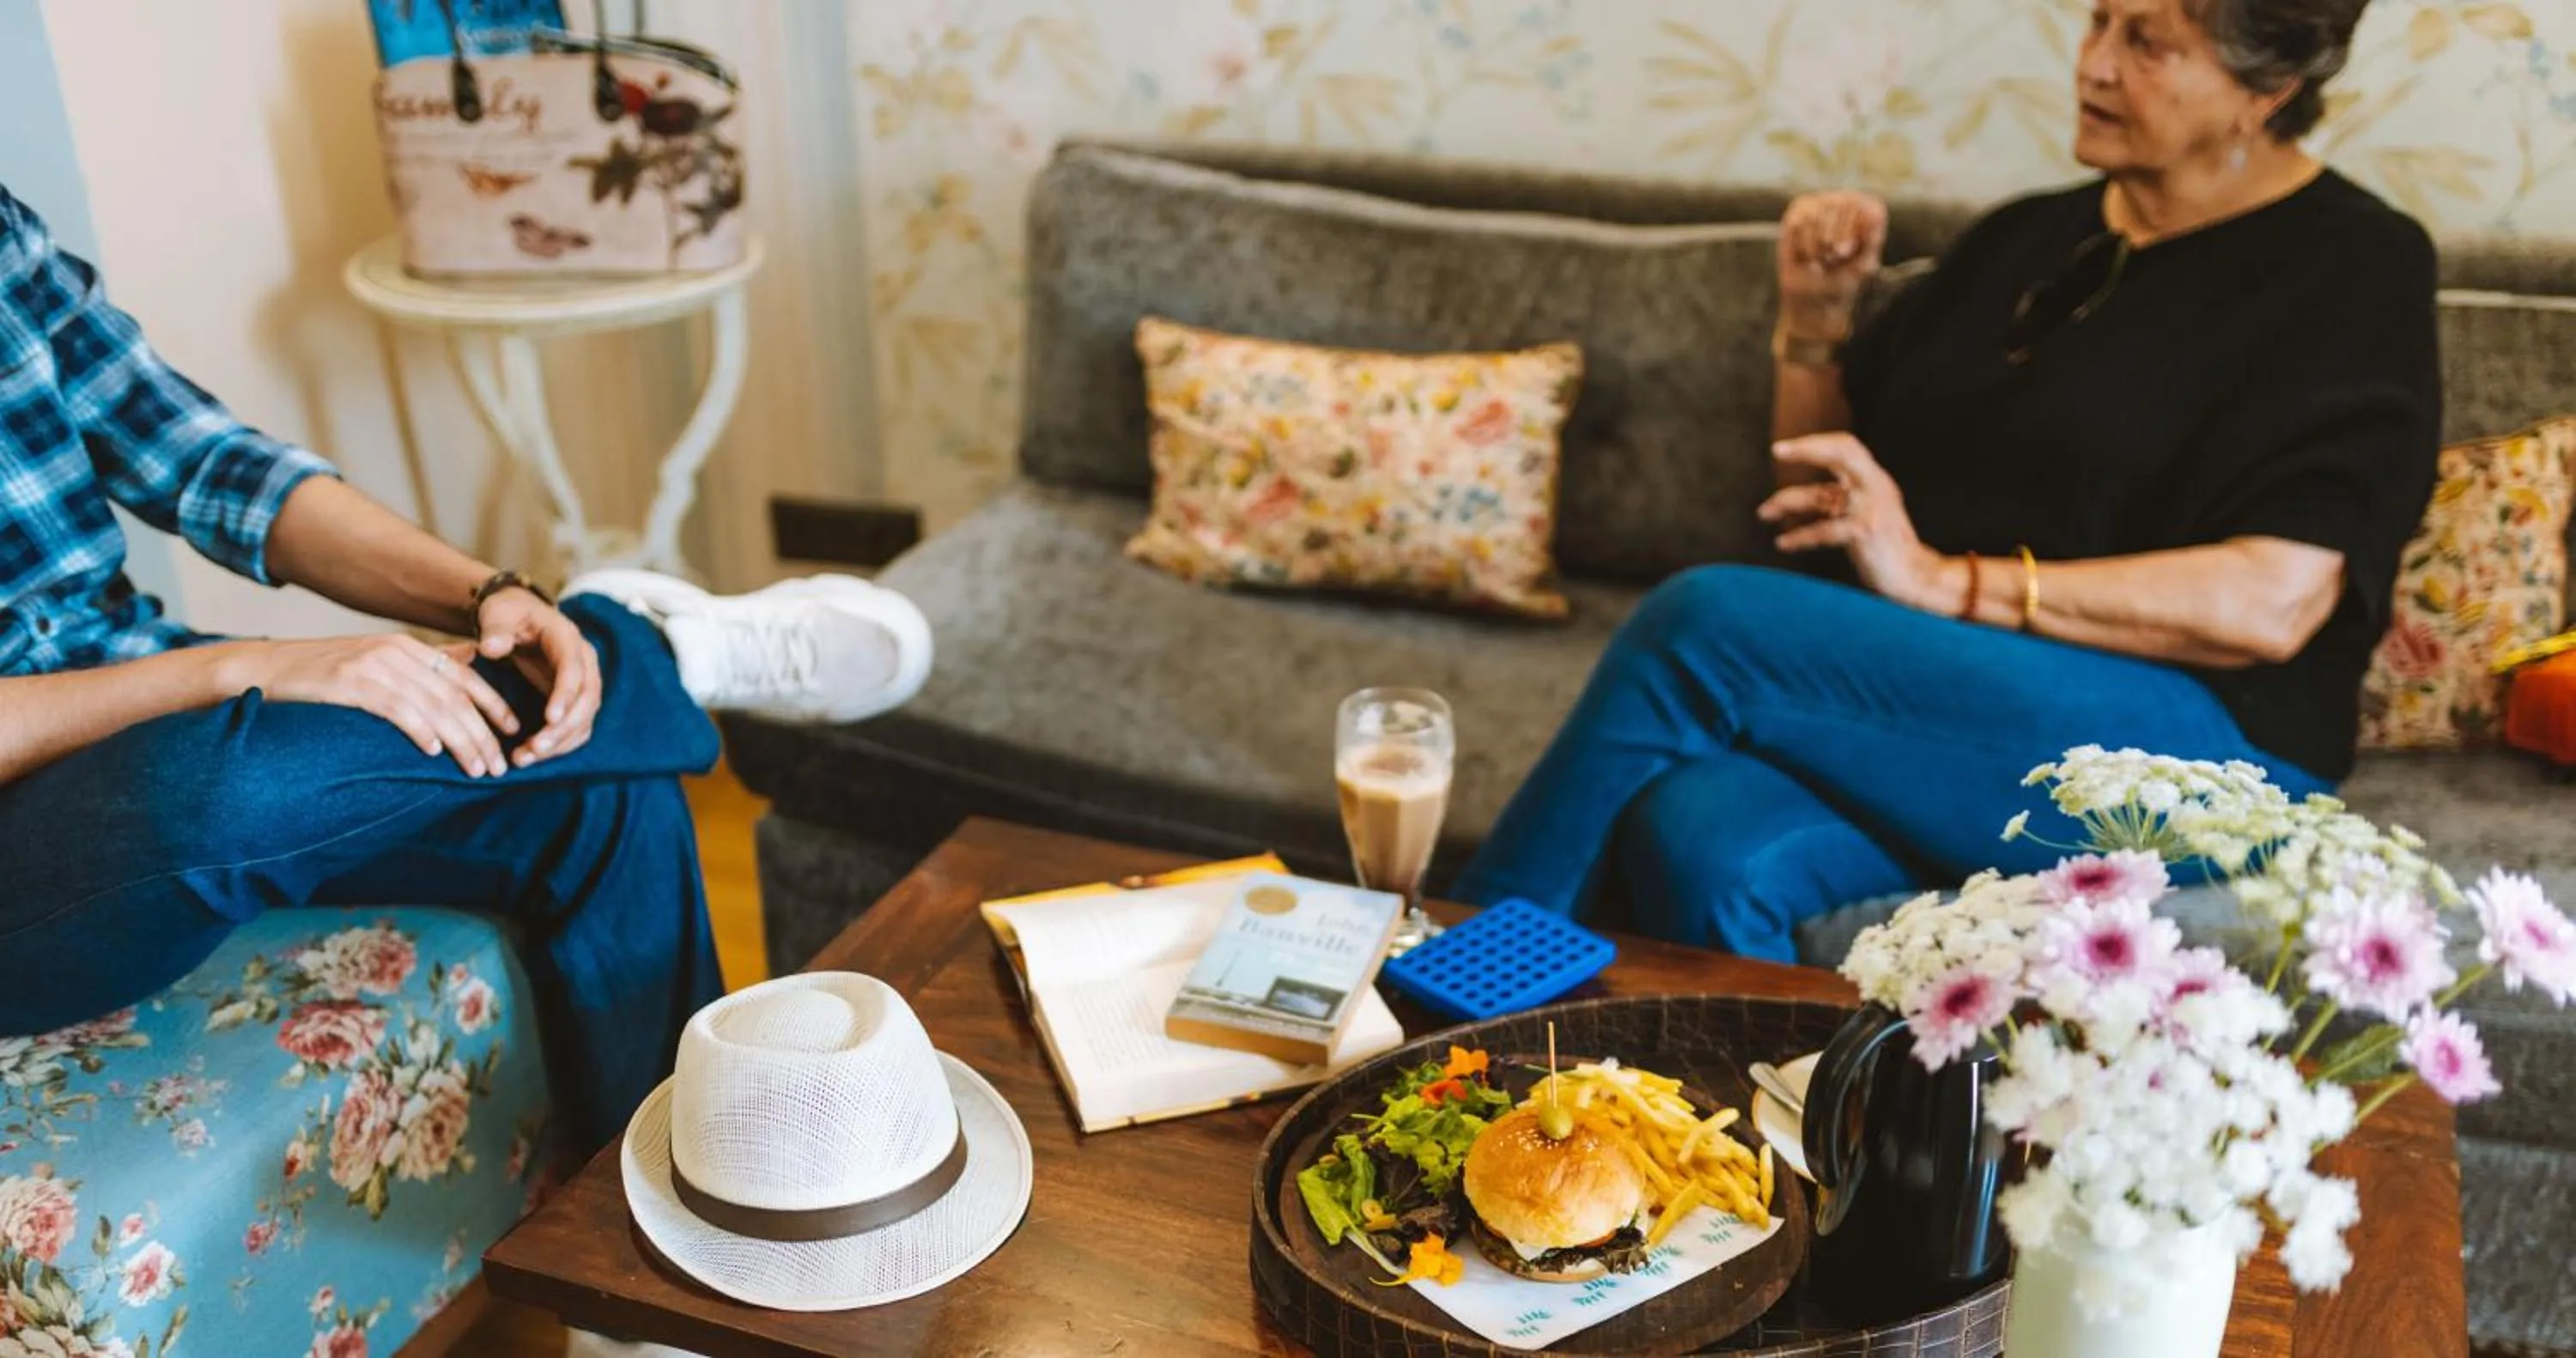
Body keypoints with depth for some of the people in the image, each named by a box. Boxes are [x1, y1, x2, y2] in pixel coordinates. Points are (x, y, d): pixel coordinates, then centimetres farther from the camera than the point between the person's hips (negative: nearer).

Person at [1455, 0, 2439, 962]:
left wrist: (1948, 582, -16)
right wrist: (1814, 317, 7)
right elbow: (1829, 492, 25)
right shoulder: (2029, 239, 21)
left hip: (2191, 741, -5)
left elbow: (2272, 604, -12)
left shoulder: (2352, 266, 3)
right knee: (1700, 842, -32)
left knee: (1704, 620, -25)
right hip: (1926, 701, 5)